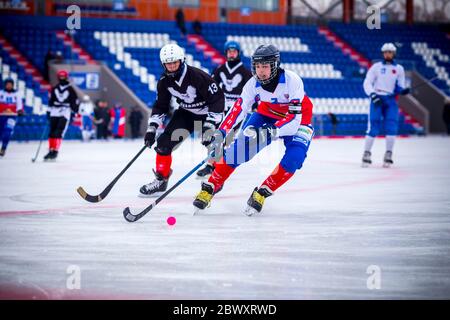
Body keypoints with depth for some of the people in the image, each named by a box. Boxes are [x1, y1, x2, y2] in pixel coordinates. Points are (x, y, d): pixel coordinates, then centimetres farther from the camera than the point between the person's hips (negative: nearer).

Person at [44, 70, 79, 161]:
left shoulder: (70, 90, 0)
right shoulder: (54, 89, 12)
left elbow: (75, 102, 3)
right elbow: (51, 101, 18)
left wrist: (75, 112, 0)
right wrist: (48, 111, 16)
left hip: (65, 113, -4)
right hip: (54, 112, 4)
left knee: (59, 132, -15)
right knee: (52, 132, 5)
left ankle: (55, 151, -16)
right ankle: (51, 150, 13)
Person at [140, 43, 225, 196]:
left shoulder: (197, 76, -30)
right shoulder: (164, 82, -11)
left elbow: (217, 98, -29)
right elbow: (160, 106, 2)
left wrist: (210, 124, -33)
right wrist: (152, 128, -9)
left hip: (208, 112, -5)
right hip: (186, 112, 5)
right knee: (164, 141, -7)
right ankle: (161, 179, 6)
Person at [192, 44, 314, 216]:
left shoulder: (291, 80, -33)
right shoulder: (253, 84, -21)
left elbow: (295, 117, -36)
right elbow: (238, 109, -24)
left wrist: (272, 132, -49)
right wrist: (220, 134, -37)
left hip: (296, 119, -3)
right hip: (267, 115, 3)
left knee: (293, 158, -26)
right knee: (239, 145, -12)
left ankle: (262, 192, -10)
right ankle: (210, 187, -1)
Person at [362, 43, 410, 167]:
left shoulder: (399, 69, 11)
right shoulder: (376, 67, 5)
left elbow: (400, 87, 12)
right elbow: (367, 83, 1)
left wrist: (402, 90, -12)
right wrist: (372, 94, -16)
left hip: (391, 101, 2)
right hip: (377, 99, -2)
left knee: (391, 127, -10)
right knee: (373, 128, -9)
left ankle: (388, 156, -3)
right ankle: (366, 154, 2)